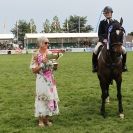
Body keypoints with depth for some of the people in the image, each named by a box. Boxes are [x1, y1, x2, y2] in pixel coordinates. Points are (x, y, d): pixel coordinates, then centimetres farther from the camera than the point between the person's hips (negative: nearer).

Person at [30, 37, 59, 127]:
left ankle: (47, 119, 22)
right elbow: (34, 70, -10)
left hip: (50, 79, 5)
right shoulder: (36, 55, -10)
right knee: (42, 98, 1)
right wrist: (42, 64, -20)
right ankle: (41, 120, 14)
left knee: (50, 97, 9)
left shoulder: (50, 53, 5)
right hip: (42, 80, -5)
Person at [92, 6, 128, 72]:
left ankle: (123, 65, 3)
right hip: (103, 40, -1)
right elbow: (99, 33, 1)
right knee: (95, 50, -28)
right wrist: (103, 39, -17)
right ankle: (94, 66, -10)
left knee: (124, 50, -17)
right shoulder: (102, 22, 3)